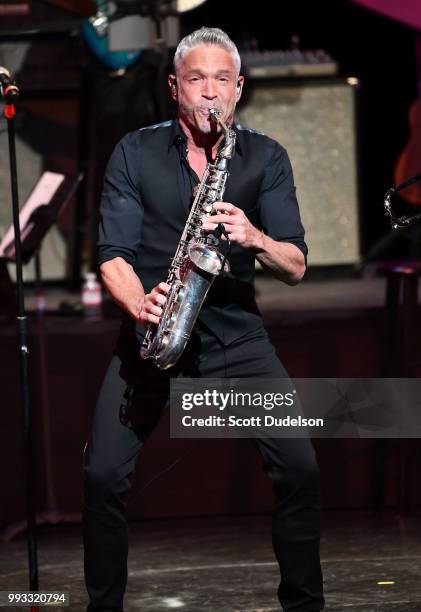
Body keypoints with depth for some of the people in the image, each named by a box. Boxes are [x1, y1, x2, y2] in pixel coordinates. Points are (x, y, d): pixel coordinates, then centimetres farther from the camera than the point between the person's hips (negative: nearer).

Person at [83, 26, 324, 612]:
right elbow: (113, 253, -2)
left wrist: (255, 237, -22)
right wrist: (140, 304, -23)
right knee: (104, 474, -14)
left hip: (235, 329, 0)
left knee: (300, 468, -13)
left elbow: (295, 267, 0)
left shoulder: (266, 157, 5)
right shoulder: (136, 151, 3)